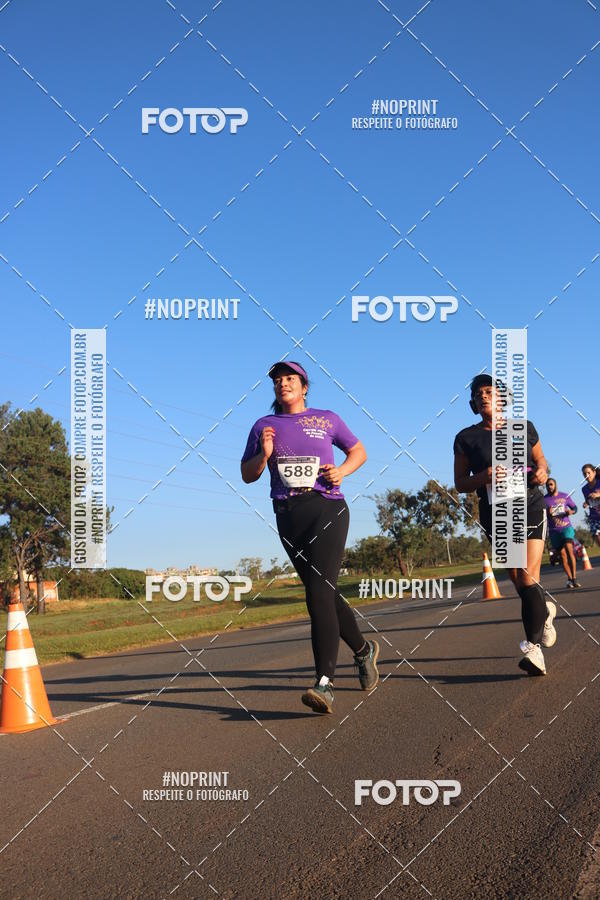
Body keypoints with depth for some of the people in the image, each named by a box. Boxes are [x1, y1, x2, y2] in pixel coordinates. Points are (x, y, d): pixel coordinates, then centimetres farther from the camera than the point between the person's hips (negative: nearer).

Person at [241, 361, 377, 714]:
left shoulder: (327, 419, 10)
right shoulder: (264, 426, 14)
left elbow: (359, 451, 19)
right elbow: (247, 475, 14)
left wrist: (341, 470, -1)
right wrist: (264, 455, -6)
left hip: (328, 508, -4)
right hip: (288, 515, 4)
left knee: (320, 591, -18)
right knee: (323, 593, 9)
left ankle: (325, 684, -23)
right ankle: (363, 650, 33)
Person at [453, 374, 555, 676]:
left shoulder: (524, 428, 6)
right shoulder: (466, 439, 2)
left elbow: (540, 459, 19)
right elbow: (460, 484, 2)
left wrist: (542, 471, -4)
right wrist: (484, 476, -17)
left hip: (530, 507, -1)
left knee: (527, 577, -14)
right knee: (520, 581, 4)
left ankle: (533, 648, -9)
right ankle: (545, 610, 35)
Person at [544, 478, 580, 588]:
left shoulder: (564, 496, 5)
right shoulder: (544, 500, 1)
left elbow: (574, 507, 15)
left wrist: (571, 511, -7)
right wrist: (548, 514, -20)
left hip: (567, 527, -1)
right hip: (554, 531, 1)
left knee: (569, 550, -18)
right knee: (562, 555, 3)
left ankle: (574, 578, -17)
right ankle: (569, 579, 12)